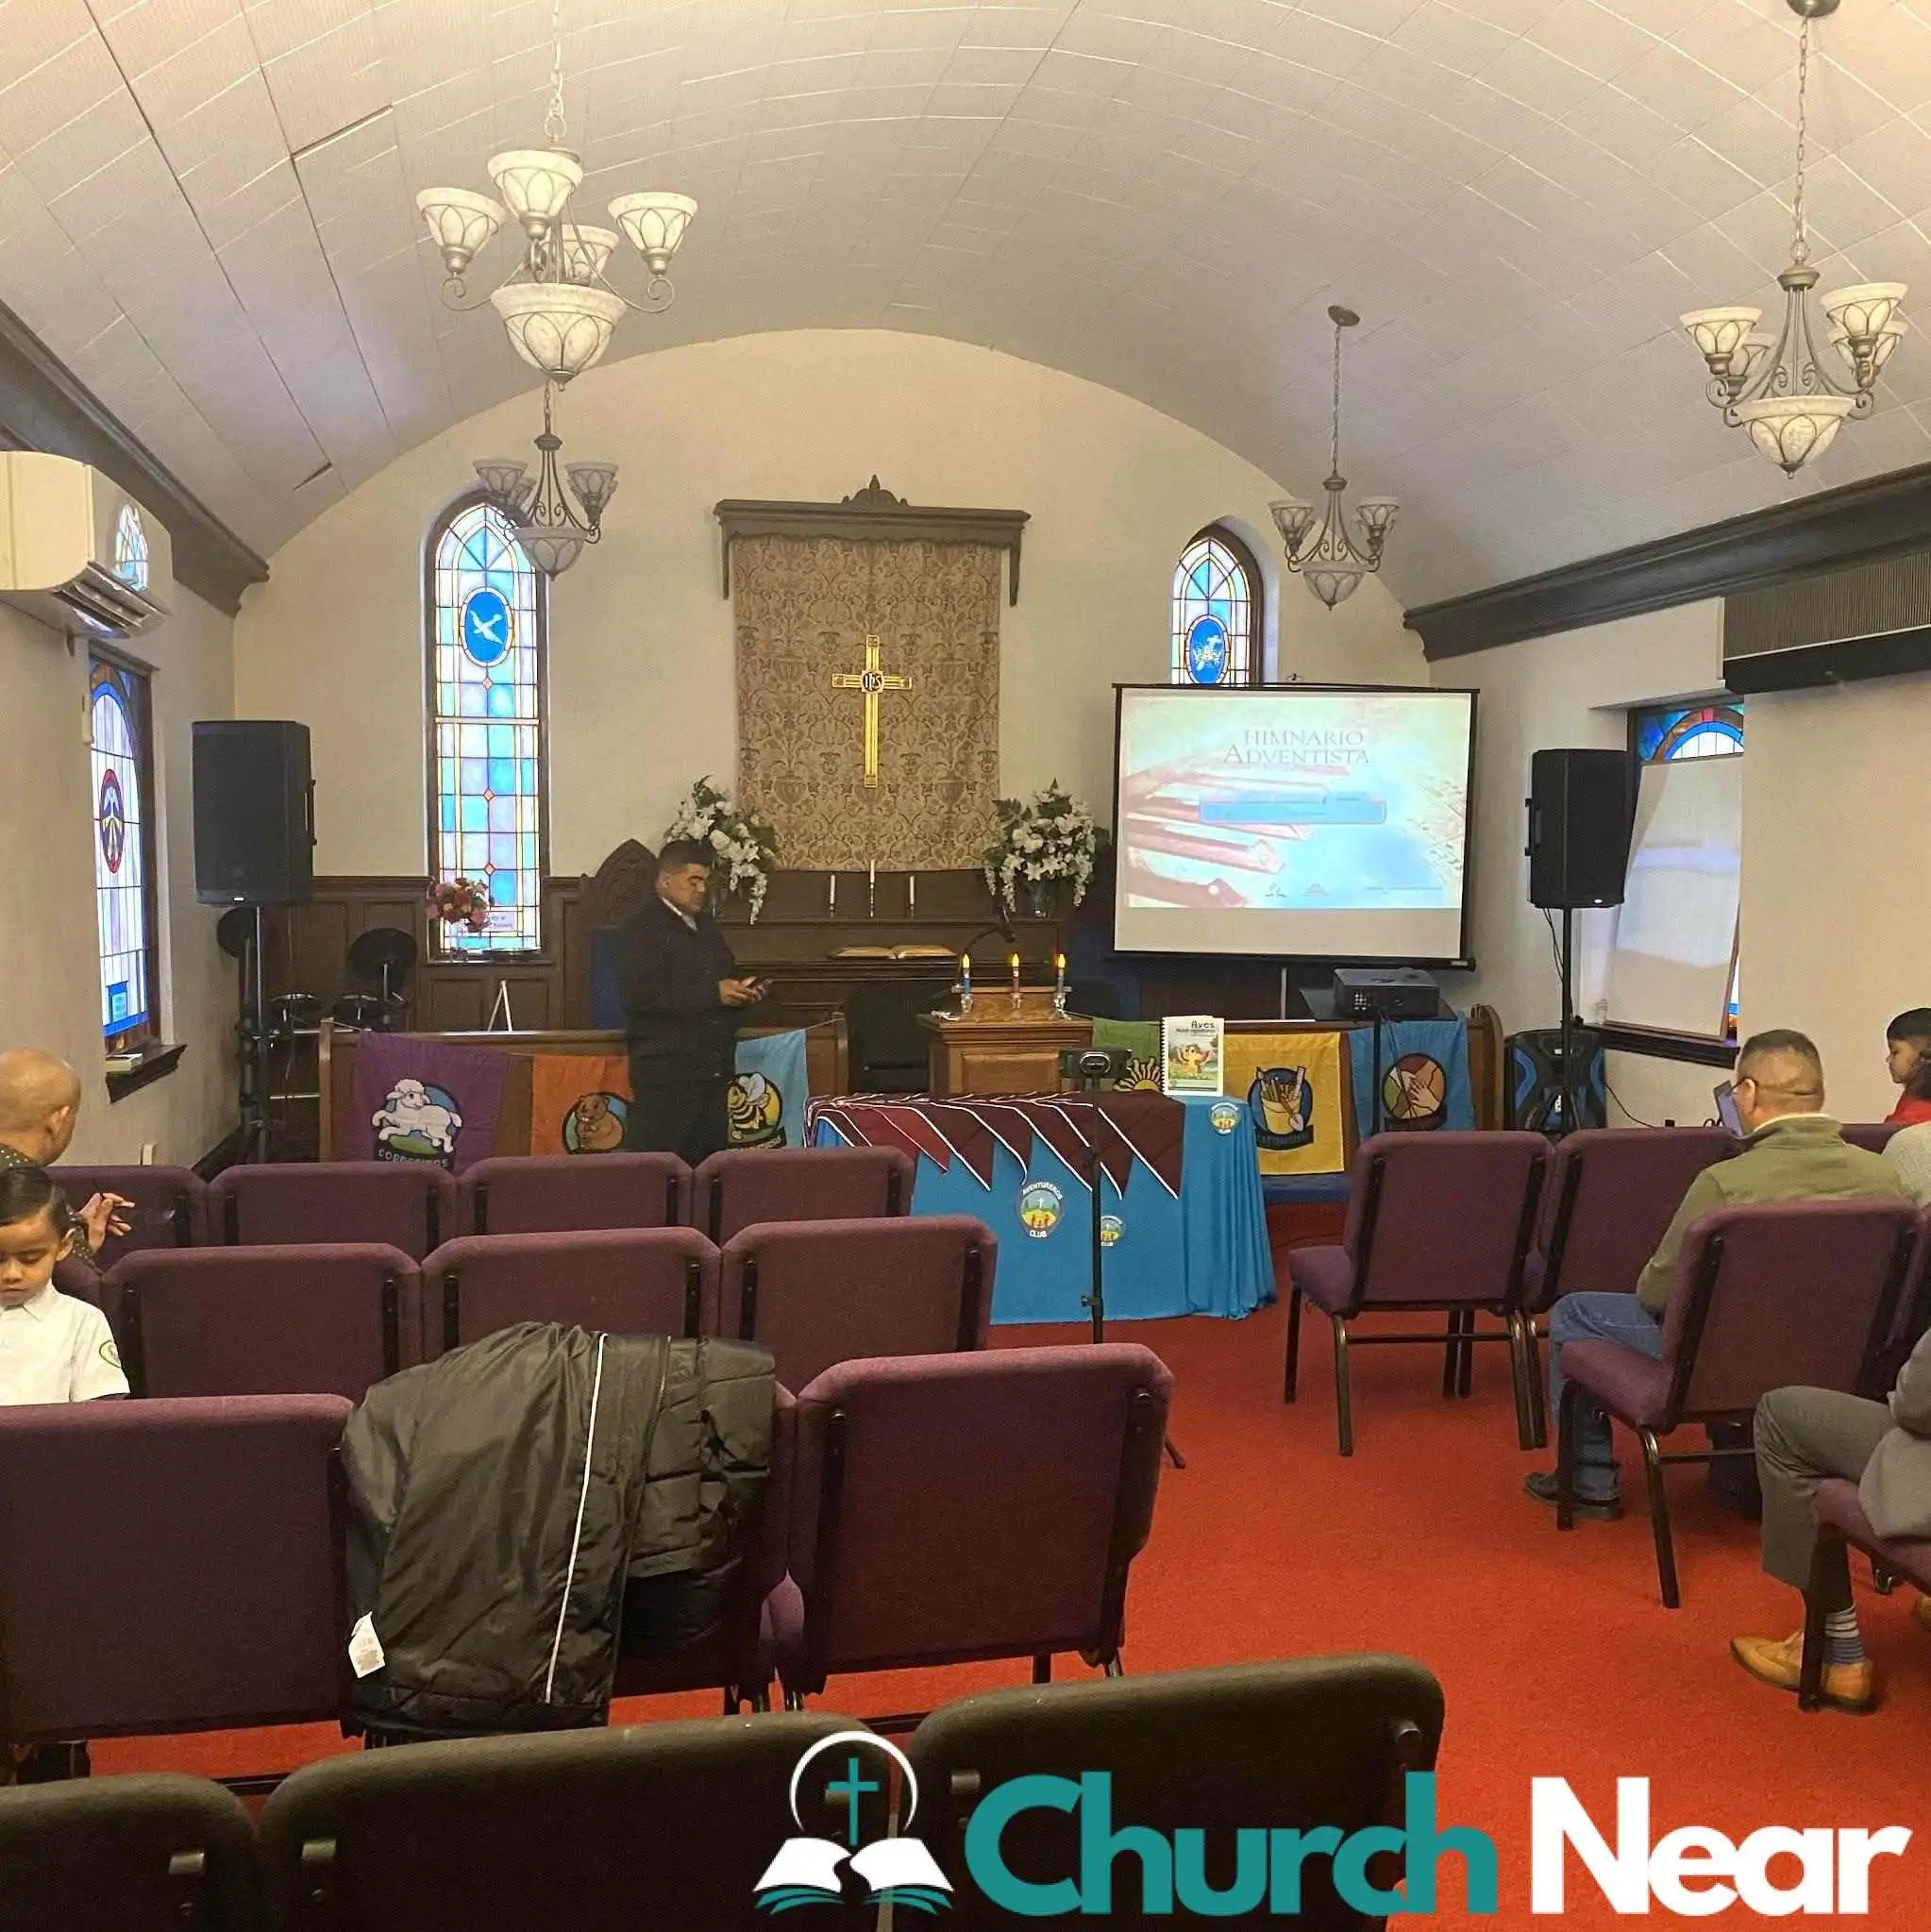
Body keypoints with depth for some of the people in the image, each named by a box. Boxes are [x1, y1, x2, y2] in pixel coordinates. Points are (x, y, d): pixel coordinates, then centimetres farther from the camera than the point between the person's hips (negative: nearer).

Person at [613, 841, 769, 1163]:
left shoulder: (706, 926, 19)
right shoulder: (642, 930, -7)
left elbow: (727, 977, 29)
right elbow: (642, 995, -20)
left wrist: (743, 992, 4)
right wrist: (713, 994, -20)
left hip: (715, 1071, 8)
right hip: (666, 1074, -8)